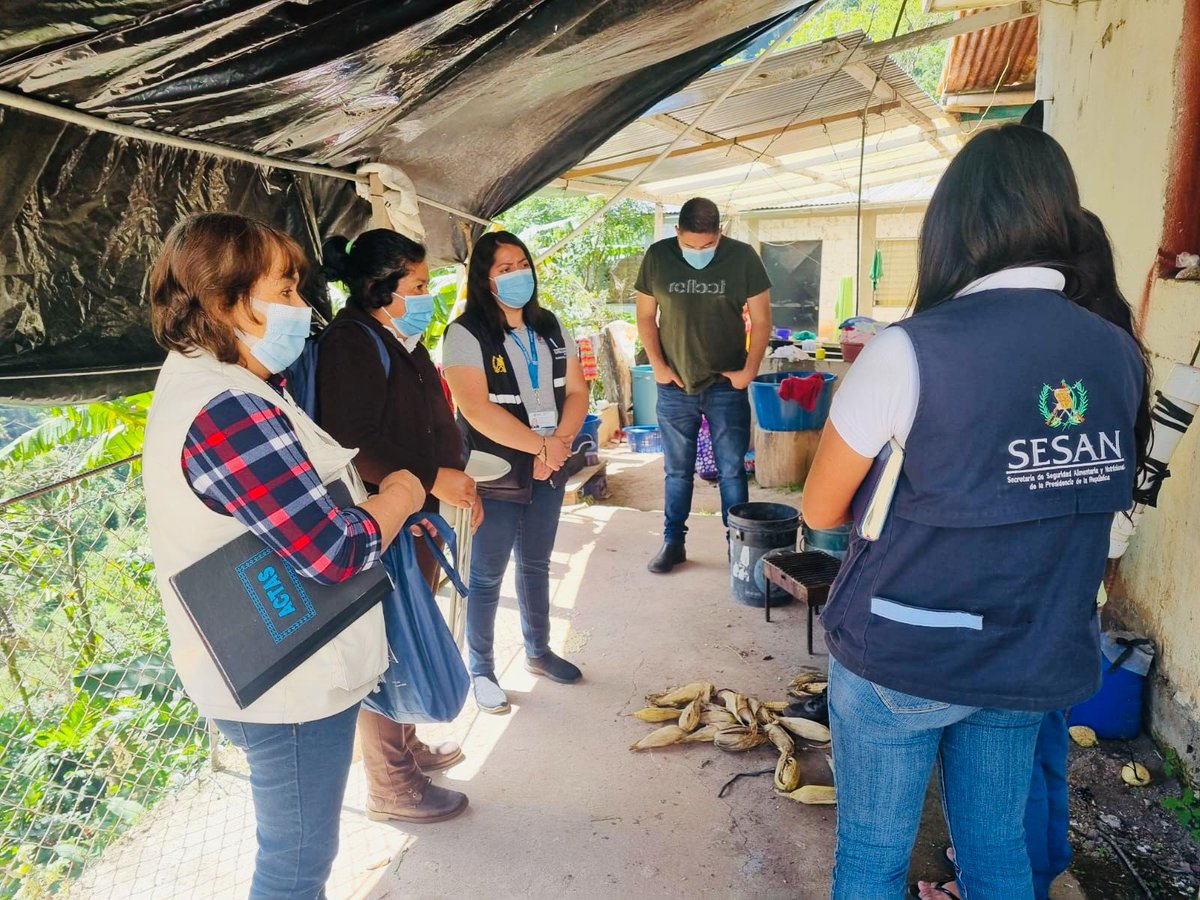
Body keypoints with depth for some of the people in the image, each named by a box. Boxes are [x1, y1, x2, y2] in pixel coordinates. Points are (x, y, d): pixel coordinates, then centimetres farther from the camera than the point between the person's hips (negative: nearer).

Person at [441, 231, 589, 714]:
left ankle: (538, 651, 38)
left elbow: (577, 391, 5)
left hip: (547, 473, 6)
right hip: (494, 477, -6)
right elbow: (477, 410, -22)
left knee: (536, 565, 20)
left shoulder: (550, 328, 8)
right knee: (487, 577, 6)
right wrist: (542, 444, -19)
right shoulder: (465, 335, -13)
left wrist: (559, 443, -12)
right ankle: (481, 671, 22)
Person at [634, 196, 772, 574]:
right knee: (677, 470, 11)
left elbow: (761, 319, 0)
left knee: (731, 469, 3)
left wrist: (749, 369, -7)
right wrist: (657, 365, -2)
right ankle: (673, 542, 23)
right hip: (674, 386, 2)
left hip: (726, 386, -1)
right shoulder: (657, 257, -2)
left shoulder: (743, 257, -6)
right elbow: (646, 316, 6)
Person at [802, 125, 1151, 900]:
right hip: (1031, 662, 5)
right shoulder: (1121, 353, -2)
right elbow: (1101, 498, 11)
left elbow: (821, 510, -10)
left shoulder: (912, 351, -19)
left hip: (902, 660, -5)